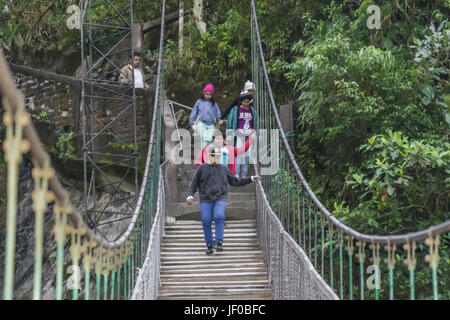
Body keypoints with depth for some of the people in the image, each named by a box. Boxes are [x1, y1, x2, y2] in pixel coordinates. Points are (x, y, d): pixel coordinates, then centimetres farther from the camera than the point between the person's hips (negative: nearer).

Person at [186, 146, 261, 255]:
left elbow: (235, 181, 22)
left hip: (220, 200, 0)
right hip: (206, 201, 0)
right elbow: (194, 183, 8)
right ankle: (209, 245, 6)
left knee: (219, 217, -24)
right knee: (206, 222, -10)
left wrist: (251, 179, 18)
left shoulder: (223, 169, 15)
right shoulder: (202, 168, 8)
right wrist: (190, 195, -8)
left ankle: (219, 243, -21)